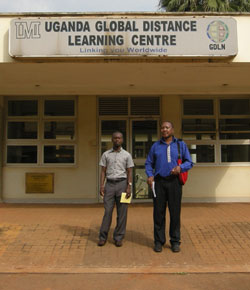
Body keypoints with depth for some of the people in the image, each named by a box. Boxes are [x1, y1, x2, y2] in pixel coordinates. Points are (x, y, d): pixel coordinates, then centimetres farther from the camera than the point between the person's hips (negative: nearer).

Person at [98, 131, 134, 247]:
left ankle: (118, 238, 11)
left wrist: (129, 187, -7)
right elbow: (103, 171, 7)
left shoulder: (127, 155, 4)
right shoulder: (106, 154, 8)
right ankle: (103, 237, 9)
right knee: (107, 211, -1)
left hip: (122, 183, 0)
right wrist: (101, 185, -3)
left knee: (122, 212, 2)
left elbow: (129, 172, 3)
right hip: (110, 184, 1)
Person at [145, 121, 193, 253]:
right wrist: (150, 176, -8)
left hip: (174, 182, -1)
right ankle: (159, 241, 12)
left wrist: (180, 167, -16)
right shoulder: (155, 146, 10)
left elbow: (189, 162, 5)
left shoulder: (181, 145, 7)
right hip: (159, 182, 1)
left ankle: (175, 241, 13)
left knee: (175, 212, 1)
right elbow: (148, 163, 10)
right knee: (158, 212, 1)